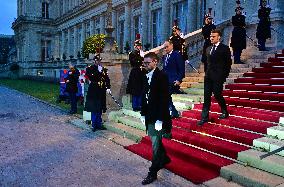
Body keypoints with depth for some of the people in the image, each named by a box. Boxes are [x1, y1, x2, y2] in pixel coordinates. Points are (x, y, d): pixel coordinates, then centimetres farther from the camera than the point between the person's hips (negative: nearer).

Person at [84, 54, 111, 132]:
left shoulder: (103, 69, 13)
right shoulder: (90, 68, 1)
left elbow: (107, 79, 10)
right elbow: (91, 78, -14)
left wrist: (108, 88, -3)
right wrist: (98, 71, -14)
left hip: (101, 91, 4)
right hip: (93, 91, -4)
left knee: (100, 109, 9)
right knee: (94, 109, -2)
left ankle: (99, 124, 18)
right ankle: (94, 125, 7)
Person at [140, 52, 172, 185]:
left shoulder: (161, 76, -14)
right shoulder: (146, 77, 9)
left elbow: (164, 98, -19)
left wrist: (160, 119, -21)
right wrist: (143, 114, 10)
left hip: (158, 117, -8)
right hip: (149, 116, 8)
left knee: (156, 144, -1)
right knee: (155, 140, 20)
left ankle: (153, 173, 9)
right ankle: (164, 159, 42)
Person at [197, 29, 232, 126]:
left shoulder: (225, 48, -3)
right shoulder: (208, 49, 15)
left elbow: (228, 63, -3)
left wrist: (224, 76, -5)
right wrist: (207, 73, 12)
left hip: (218, 77, -6)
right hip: (208, 76, 6)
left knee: (217, 95, -1)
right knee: (207, 97, 3)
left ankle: (224, 112, 24)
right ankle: (204, 117, 6)